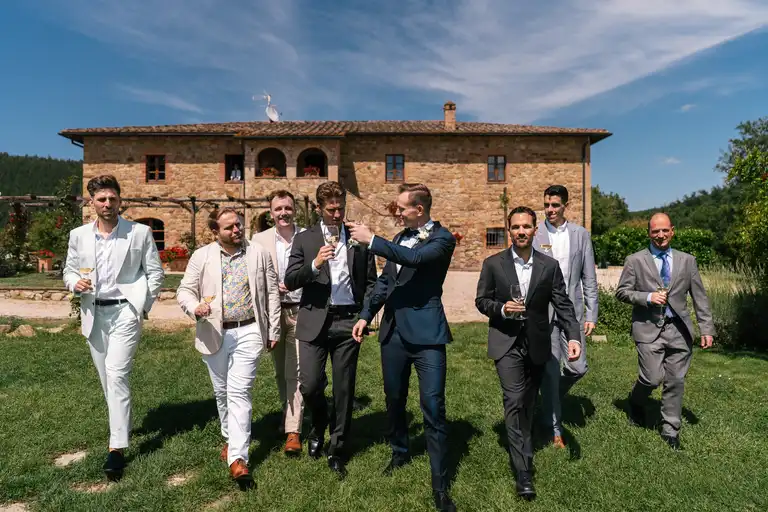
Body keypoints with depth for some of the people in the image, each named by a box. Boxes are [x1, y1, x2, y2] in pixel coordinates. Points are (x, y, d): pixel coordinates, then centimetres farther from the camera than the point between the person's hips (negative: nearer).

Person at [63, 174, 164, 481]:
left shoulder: (140, 232, -4)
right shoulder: (78, 235, 6)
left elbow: (155, 273, -1)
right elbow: (69, 271, 13)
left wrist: (143, 308, -6)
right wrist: (75, 283, -10)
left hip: (125, 311, -4)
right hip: (94, 314, 5)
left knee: (116, 375, -14)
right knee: (107, 378, 15)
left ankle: (117, 447, -8)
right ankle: (122, 427, 36)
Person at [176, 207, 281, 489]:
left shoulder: (259, 254, 1)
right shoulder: (202, 256, 2)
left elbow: (272, 294, 4)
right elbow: (184, 290, 4)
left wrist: (273, 331, 4)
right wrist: (195, 307, -19)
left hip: (248, 332, -2)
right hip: (214, 333, 2)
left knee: (239, 393, -7)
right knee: (222, 393, 16)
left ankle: (238, 458, -2)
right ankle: (231, 439, 38)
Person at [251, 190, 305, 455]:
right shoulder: (259, 239, 3)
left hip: (300, 311, -3)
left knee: (295, 372, -2)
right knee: (280, 372, 16)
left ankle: (293, 430, 6)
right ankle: (289, 415, 37)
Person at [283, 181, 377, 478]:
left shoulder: (359, 239, 7)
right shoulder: (304, 239, 6)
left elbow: (370, 281, 10)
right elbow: (289, 281, -1)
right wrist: (314, 264, -18)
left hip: (348, 321, 1)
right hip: (315, 321, 0)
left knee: (344, 390, 6)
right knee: (309, 385, -3)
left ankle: (337, 451, 24)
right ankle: (318, 427, 31)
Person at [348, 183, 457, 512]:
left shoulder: (442, 238, -7)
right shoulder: (401, 238, 13)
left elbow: (415, 258, -27)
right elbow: (384, 281, 17)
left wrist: (371, 240, -23)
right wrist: (366, 315, 10)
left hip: (426, 333, -6)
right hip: (393, 331, 7)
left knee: (433, 407, -5)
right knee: (394, 399, 19)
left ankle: (440, 484, 9)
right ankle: (399, 453, 43)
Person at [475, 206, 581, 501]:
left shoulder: (549, 266, 0)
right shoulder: (493, 264, -4)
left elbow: (563, 305, -3)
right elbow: (481, 300, 2)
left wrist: (573, 337, -16)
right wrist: (501, 308, -18)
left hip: (536, 344, 3)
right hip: (506, 343, -2)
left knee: (528, 402, 16)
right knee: (514, 400, -12)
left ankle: (520, 451, 39)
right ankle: (523, 471, -4)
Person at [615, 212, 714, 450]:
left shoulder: (687, 260, 10)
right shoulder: (635, 260, 1)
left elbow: (699, 296, 9)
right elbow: (622, 292, 1)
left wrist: (706, 328, 4)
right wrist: (648, 297, -14)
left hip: (678, 329, 3)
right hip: (649, 328, -3)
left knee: (675, 382, 5)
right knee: (653, 378, -10)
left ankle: (670, 430, 21)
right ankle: (636, 401, 23)